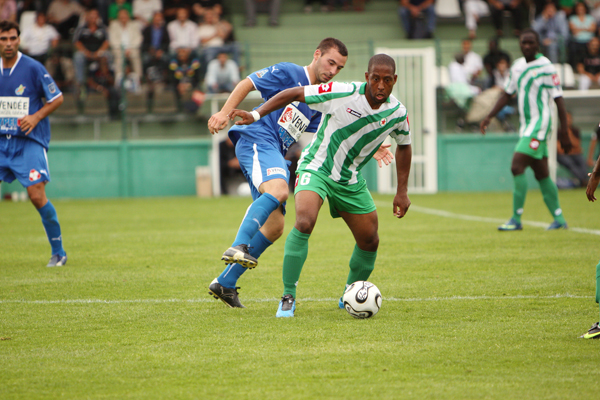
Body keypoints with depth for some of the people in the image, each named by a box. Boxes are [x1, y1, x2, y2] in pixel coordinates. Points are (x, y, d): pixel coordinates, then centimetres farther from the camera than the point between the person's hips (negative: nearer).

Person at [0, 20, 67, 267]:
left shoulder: (33, 68, -7)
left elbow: (57, 98, 0)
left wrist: (36, 117, -12)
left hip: (29, 142, -4)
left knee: (37, 196, -10)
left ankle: (58, 253, 3)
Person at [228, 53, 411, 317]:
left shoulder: (397, 113, -8)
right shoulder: (343, 94, -23)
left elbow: (403, 145, 13)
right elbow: (293, 94, -15)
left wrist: (402, 191, 11)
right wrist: (256, 115, -22)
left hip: (350, 181, 5)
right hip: (316, 167, -5)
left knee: (369, 241, 7)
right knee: (304, 223, -29)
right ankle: (288, 297, -20)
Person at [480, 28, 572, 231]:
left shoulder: (545, 67, -8)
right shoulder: (517, 66, 12)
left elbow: (558, 99, -8)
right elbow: (507, 94, 23)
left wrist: (564, 130, -11)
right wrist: (489, 117, 15)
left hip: (539, 123, -7)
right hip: (526, 125, 7)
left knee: (517, 166, -16)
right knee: (542, 174, 9)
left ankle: (516, 219, -14)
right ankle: (558, 219, 16)